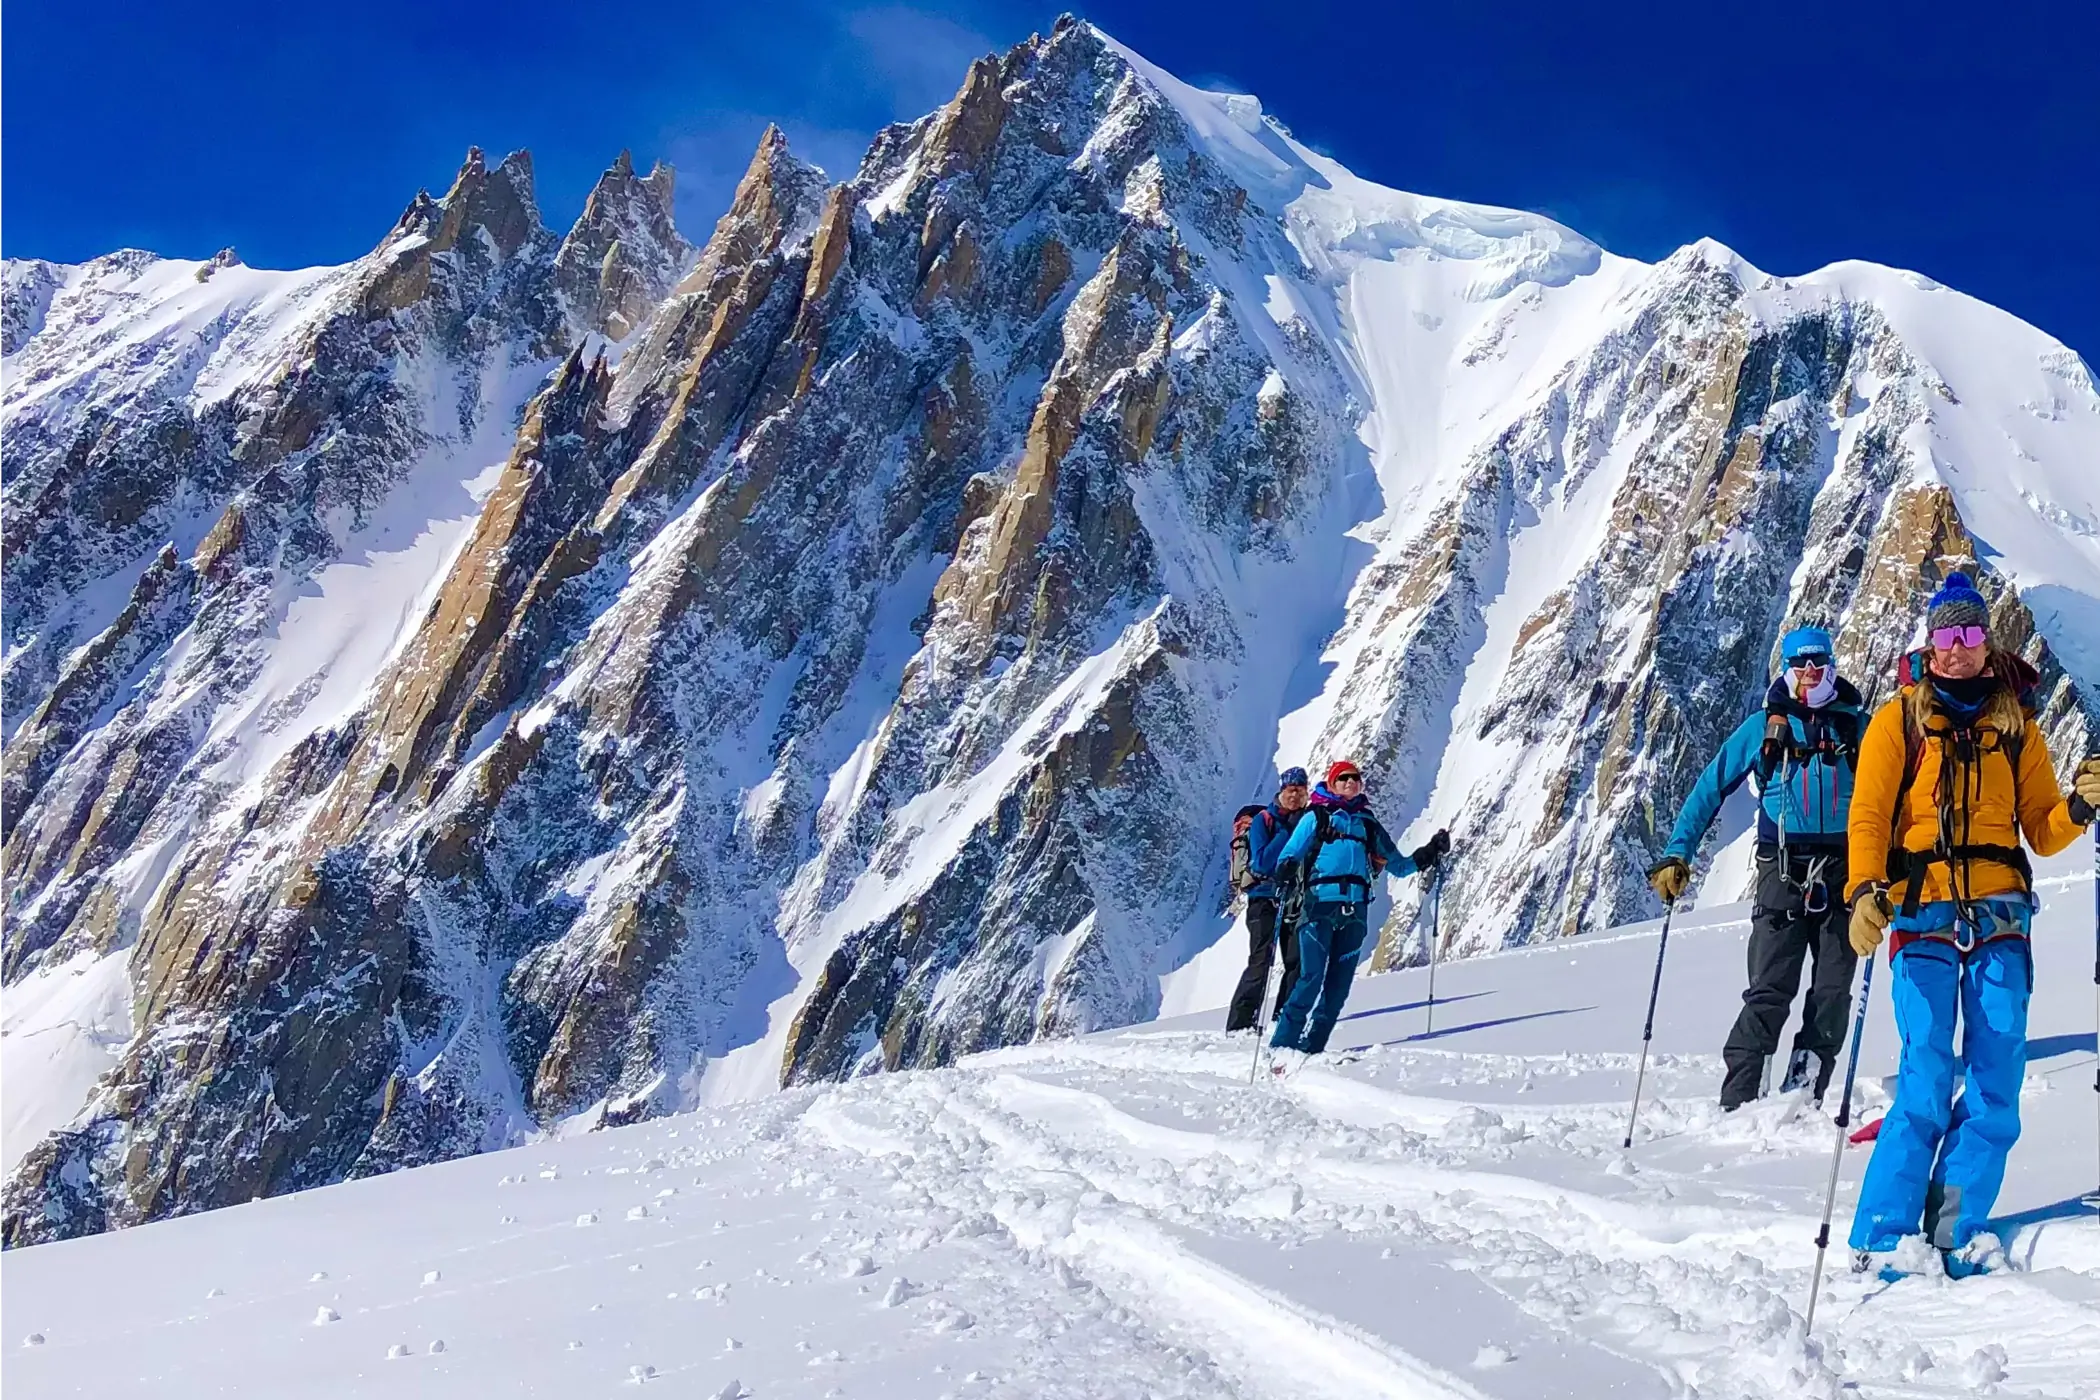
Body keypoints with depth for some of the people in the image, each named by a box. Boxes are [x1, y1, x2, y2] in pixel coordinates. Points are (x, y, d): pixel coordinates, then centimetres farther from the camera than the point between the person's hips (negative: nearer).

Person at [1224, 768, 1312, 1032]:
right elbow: (1262, 862, -15)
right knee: (1261, 963, -11)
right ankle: (1240, 1025, -9)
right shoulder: (1263, 820, -3)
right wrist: (1287, 833, -17)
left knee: (1297, 962, -2)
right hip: (1265, 899, -5)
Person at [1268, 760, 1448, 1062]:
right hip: (1320, 903, -4)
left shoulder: (1368, 824, 21)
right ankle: (1282, 1046, -11)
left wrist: (1428, 855, 9)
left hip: (1355, 910, 5)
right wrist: (1286, 870, -20)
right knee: (1311, 979, -15)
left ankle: (1312, 1048, 6)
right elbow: (1289, 854, 3)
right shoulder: (1316, 818, 10)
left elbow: (1396, 864, 24)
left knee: (1338, 986, 1)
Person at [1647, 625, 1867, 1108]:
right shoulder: (1764, 727, 8)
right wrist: (1677, 854, 0)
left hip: (1844, 868, 2)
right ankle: (1737, 1102, -12)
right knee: (1769, 991, -10)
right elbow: (1711, 787, 8)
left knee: (1833, 991, 0)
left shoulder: (1857, 725, 10)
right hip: (1783, 869, -2)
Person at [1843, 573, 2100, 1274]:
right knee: (1928, 1076, -13)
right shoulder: (1898, 720, 7)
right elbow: (1869, 813, -2)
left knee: (1998, 1074, -5)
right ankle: (1880, 1236, -8)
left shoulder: (2015, 727, 14)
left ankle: (1956, 1225, 6)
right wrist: (1866, 890, -18)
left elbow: (2042, 831, 13)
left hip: (1999, 916, 3)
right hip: (1923, 914, -3)